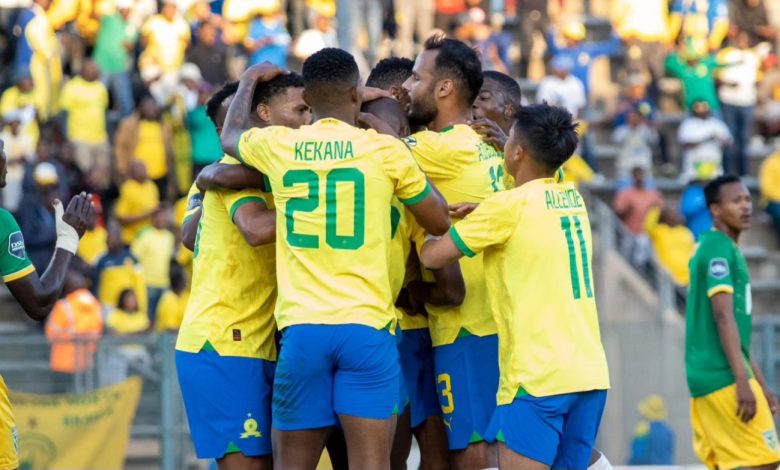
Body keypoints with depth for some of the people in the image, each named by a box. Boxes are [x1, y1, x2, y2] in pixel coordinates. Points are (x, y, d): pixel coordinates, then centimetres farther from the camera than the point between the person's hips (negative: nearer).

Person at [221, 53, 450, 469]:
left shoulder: (276, 146, 6)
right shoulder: (385, 150, -1)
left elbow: (230, 137, 30)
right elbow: (439, 221, 12)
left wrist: (248, 83, 48)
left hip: (301, 328, 2)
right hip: (367, 326, -2)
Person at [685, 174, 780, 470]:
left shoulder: (726, 248, 20)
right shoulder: (719, 248, -10)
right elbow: (723, 317, -19)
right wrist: (743, 382, -24)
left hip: (707, 376, 9)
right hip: (723, 374, -9)